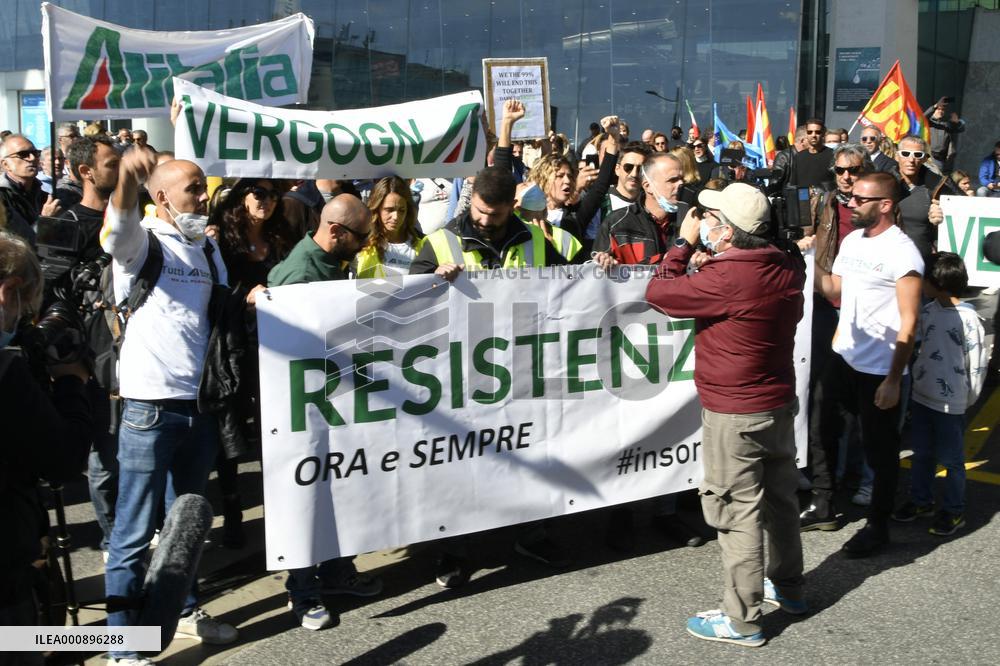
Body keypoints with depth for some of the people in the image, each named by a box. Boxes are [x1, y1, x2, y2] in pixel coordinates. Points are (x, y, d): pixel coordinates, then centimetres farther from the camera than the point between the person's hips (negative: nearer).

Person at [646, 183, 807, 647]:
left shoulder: (725, 278, -26)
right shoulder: (787, 266, 0)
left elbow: (657, 293, -17)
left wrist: (684, 243, -6)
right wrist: (709, 263, 5)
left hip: (734, 414, -8)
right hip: (781, 401, 9)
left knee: (737, 512, 1)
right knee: (780, 497, 21)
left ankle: (742, 620, 10)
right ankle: (788, 587, 39)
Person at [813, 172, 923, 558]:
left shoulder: (902, 253, -17)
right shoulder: (851, 240, 5)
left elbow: (908, 323, -18)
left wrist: (893, 380, -19)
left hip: (879, 370, -7)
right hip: (843, 357, 7)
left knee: (879, 450, 7)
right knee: (826, 435, 17)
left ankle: (878, 527, 23)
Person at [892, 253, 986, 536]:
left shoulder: (968, 319, -18)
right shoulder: (928, 311, 0)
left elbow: (978, 364, -11)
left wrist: (968, 399, -4)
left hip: (950, 403, -6)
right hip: (921, 396, 6)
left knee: (951, 460, 7)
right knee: (922, 454, 18)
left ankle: (954, 510, 21)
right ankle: (920, 500, 33)